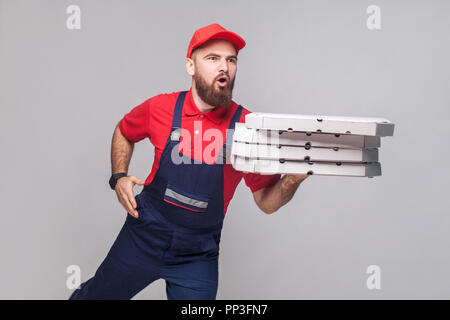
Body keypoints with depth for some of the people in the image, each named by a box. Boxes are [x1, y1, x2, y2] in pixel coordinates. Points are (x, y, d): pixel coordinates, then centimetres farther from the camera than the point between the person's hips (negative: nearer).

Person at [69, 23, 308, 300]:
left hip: (198, 255, -1)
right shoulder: (160, 108, -10)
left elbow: (267, 203, -6)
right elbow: (124, 132, 13)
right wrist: (119, 177, -1)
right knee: (96, 294, 21)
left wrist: (291, 180, -26)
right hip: (144, 235, 2)